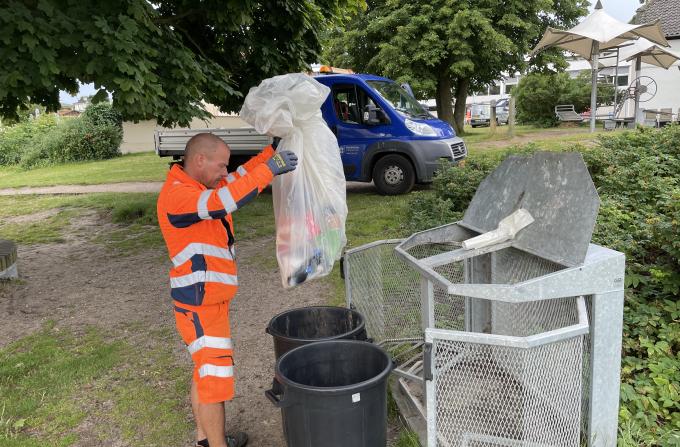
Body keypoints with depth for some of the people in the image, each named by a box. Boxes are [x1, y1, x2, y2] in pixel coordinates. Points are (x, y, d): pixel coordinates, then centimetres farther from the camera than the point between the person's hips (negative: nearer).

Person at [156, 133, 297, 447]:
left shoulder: (202, 185, 6)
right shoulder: (177, 195, -23)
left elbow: (241, 175, 14)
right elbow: (224, 200, -38)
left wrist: (274, 149, 4)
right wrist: (269, 169, -34)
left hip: (210, 298, 10)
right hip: (198, 303, -10)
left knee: (205, 370, 21)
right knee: (215, 376, -1)